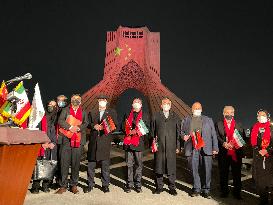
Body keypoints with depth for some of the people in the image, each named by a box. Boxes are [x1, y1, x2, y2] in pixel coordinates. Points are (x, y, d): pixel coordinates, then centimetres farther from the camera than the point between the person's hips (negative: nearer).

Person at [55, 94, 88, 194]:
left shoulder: (83, 112, 15)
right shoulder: (66, 110, 10)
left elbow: (86, 123, 4)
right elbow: (60, 121, -2)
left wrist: (78, 127, -14)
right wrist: (70, 127, -14)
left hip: (78, 140, 1)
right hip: (66, 139, -1)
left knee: (76, 163, 4)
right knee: (64, 163, -1)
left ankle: (74, 185, 15)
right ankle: (63, 185, 9)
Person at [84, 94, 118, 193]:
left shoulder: (112, 112, 10)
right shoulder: (92, 112, 15)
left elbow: (115, 125, 4)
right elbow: (87, 124, 12)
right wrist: (94, 126, -9)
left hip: (105, 141, -2)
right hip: (93, 141, 2)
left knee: (105, 164, 2)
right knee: (91, 163, 6)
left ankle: (105, 185, 13)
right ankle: (90, 184, 19)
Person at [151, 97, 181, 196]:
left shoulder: (175, 117, 10)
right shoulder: (156, 116, 8)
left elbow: (178, 132, 9)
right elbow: (152, 131, 8)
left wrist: (178, 146, 4)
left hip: (171, 147, 0)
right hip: (159, 146, 0)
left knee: (171, 167, 3)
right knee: (159, 166, 5)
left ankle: (172, 187, 17)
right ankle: (159, 187, 19)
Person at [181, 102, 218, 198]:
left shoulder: (208, 120, 14)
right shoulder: (186, 120, 14)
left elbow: (213, 135, 10)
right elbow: (182, 131, 19)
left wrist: (215, 148, 3)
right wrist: (184, 136, -4)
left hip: (206, 149, 0)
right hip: (192, 149, 0)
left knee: (206, 170, 1)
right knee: (194, 170, 4)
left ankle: (206, 190, 14)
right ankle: (196, 189, 18)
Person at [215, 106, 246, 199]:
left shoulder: (239, 124, 12)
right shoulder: (219, 124, 7)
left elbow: (243, 137, 7)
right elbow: (217, 136, -2)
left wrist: (239, 144, -10)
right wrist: (224, 143, -16)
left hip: (236, 153, 1)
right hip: (223, 153, -1)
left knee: (237, 173, 6)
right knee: (223, 173, 7)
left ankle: (237, 192, 18)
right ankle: (224, 191, 20)